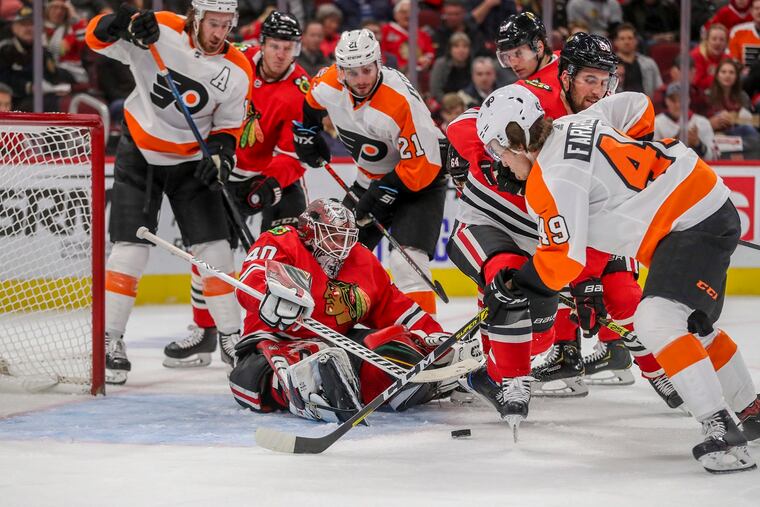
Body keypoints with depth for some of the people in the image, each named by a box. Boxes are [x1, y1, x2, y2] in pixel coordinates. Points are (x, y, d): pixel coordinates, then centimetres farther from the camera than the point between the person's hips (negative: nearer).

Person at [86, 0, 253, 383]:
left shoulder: (237, 71, -11)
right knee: (130, 248, -8)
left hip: (191, 161, 2)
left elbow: (229, 125, 1)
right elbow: (96, 37, -22)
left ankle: (231, 337, 12)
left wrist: (220, 154, -19)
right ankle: (110, 340, 0)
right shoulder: (160, 32, -19)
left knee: (213, 248, -2)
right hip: (139, 153, -2)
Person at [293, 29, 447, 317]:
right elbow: (308, 104, 12)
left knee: (406, 262, -23)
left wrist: (380, 195, -25)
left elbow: (422, 165, -29)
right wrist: (306, 136, 11)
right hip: (370, 179, 7)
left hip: (420, 182, -7)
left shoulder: (401, 102, -34)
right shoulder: (329, 84, -15)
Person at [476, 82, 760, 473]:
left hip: (696, 223, -11)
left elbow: (562, 261, -20)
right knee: (693, 326, 22)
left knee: (657, 321, -23)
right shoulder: (571, 125, 5)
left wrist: (515, 287, -5)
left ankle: (721, 432, -27)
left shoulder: (554, 178, -19)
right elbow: (631, 105, 21)